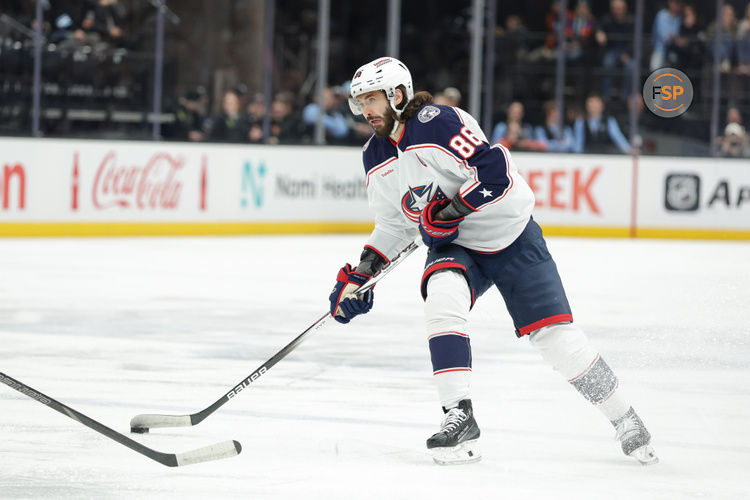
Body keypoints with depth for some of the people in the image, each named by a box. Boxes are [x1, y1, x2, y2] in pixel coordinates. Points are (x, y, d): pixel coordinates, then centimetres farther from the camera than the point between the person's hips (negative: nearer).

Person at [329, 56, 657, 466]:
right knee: (443, 295, -29)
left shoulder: (439, 123, -22)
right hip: (453, 247, 5)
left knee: (554, 334, -7)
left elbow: (494, 171, -27)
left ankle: (625, 421, 11)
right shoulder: (376, 159, 2)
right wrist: (360, 272, 6)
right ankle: (459, 418, -29)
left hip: (510, 236, -5)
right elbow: (395, 225, 13)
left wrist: (453, 210, -30)